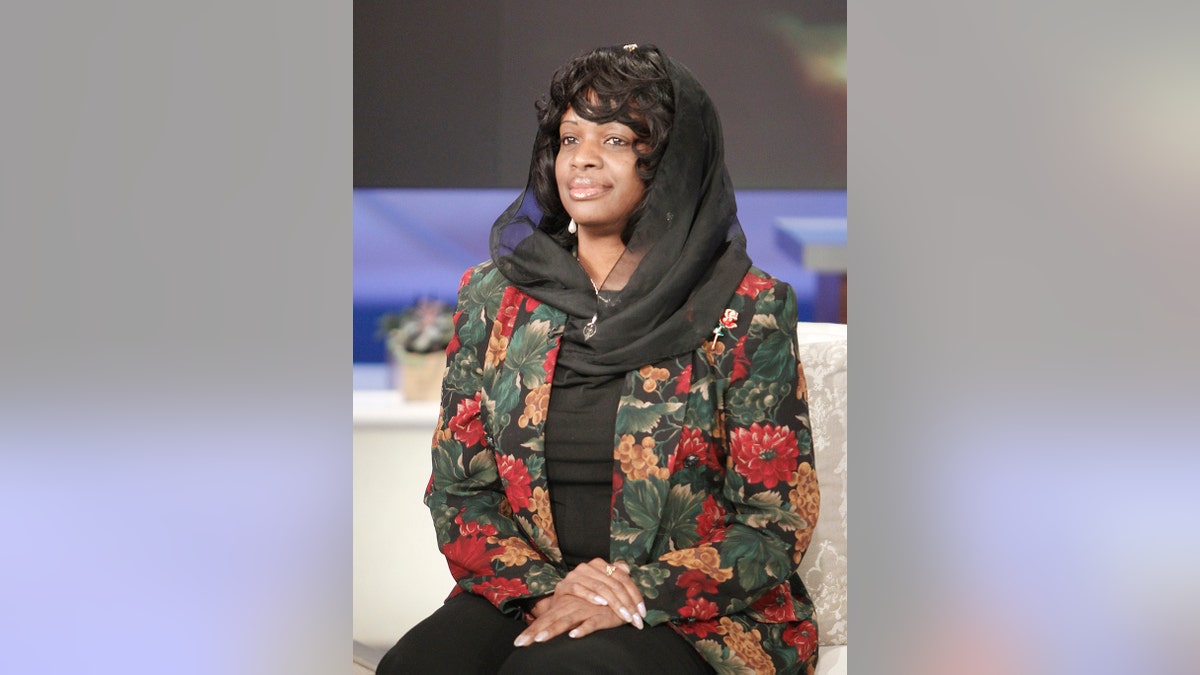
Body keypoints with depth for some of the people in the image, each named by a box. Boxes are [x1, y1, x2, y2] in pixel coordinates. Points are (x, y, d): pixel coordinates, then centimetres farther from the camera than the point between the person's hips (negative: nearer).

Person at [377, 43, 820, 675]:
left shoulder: (748, 310, -1)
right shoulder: (494, 297, 9)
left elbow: (775, 525, -1)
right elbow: (458, 489, 9)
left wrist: (641, 596, -15)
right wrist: (544, 587, -10)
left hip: (691, 618, -4)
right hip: (521, 596, 4)